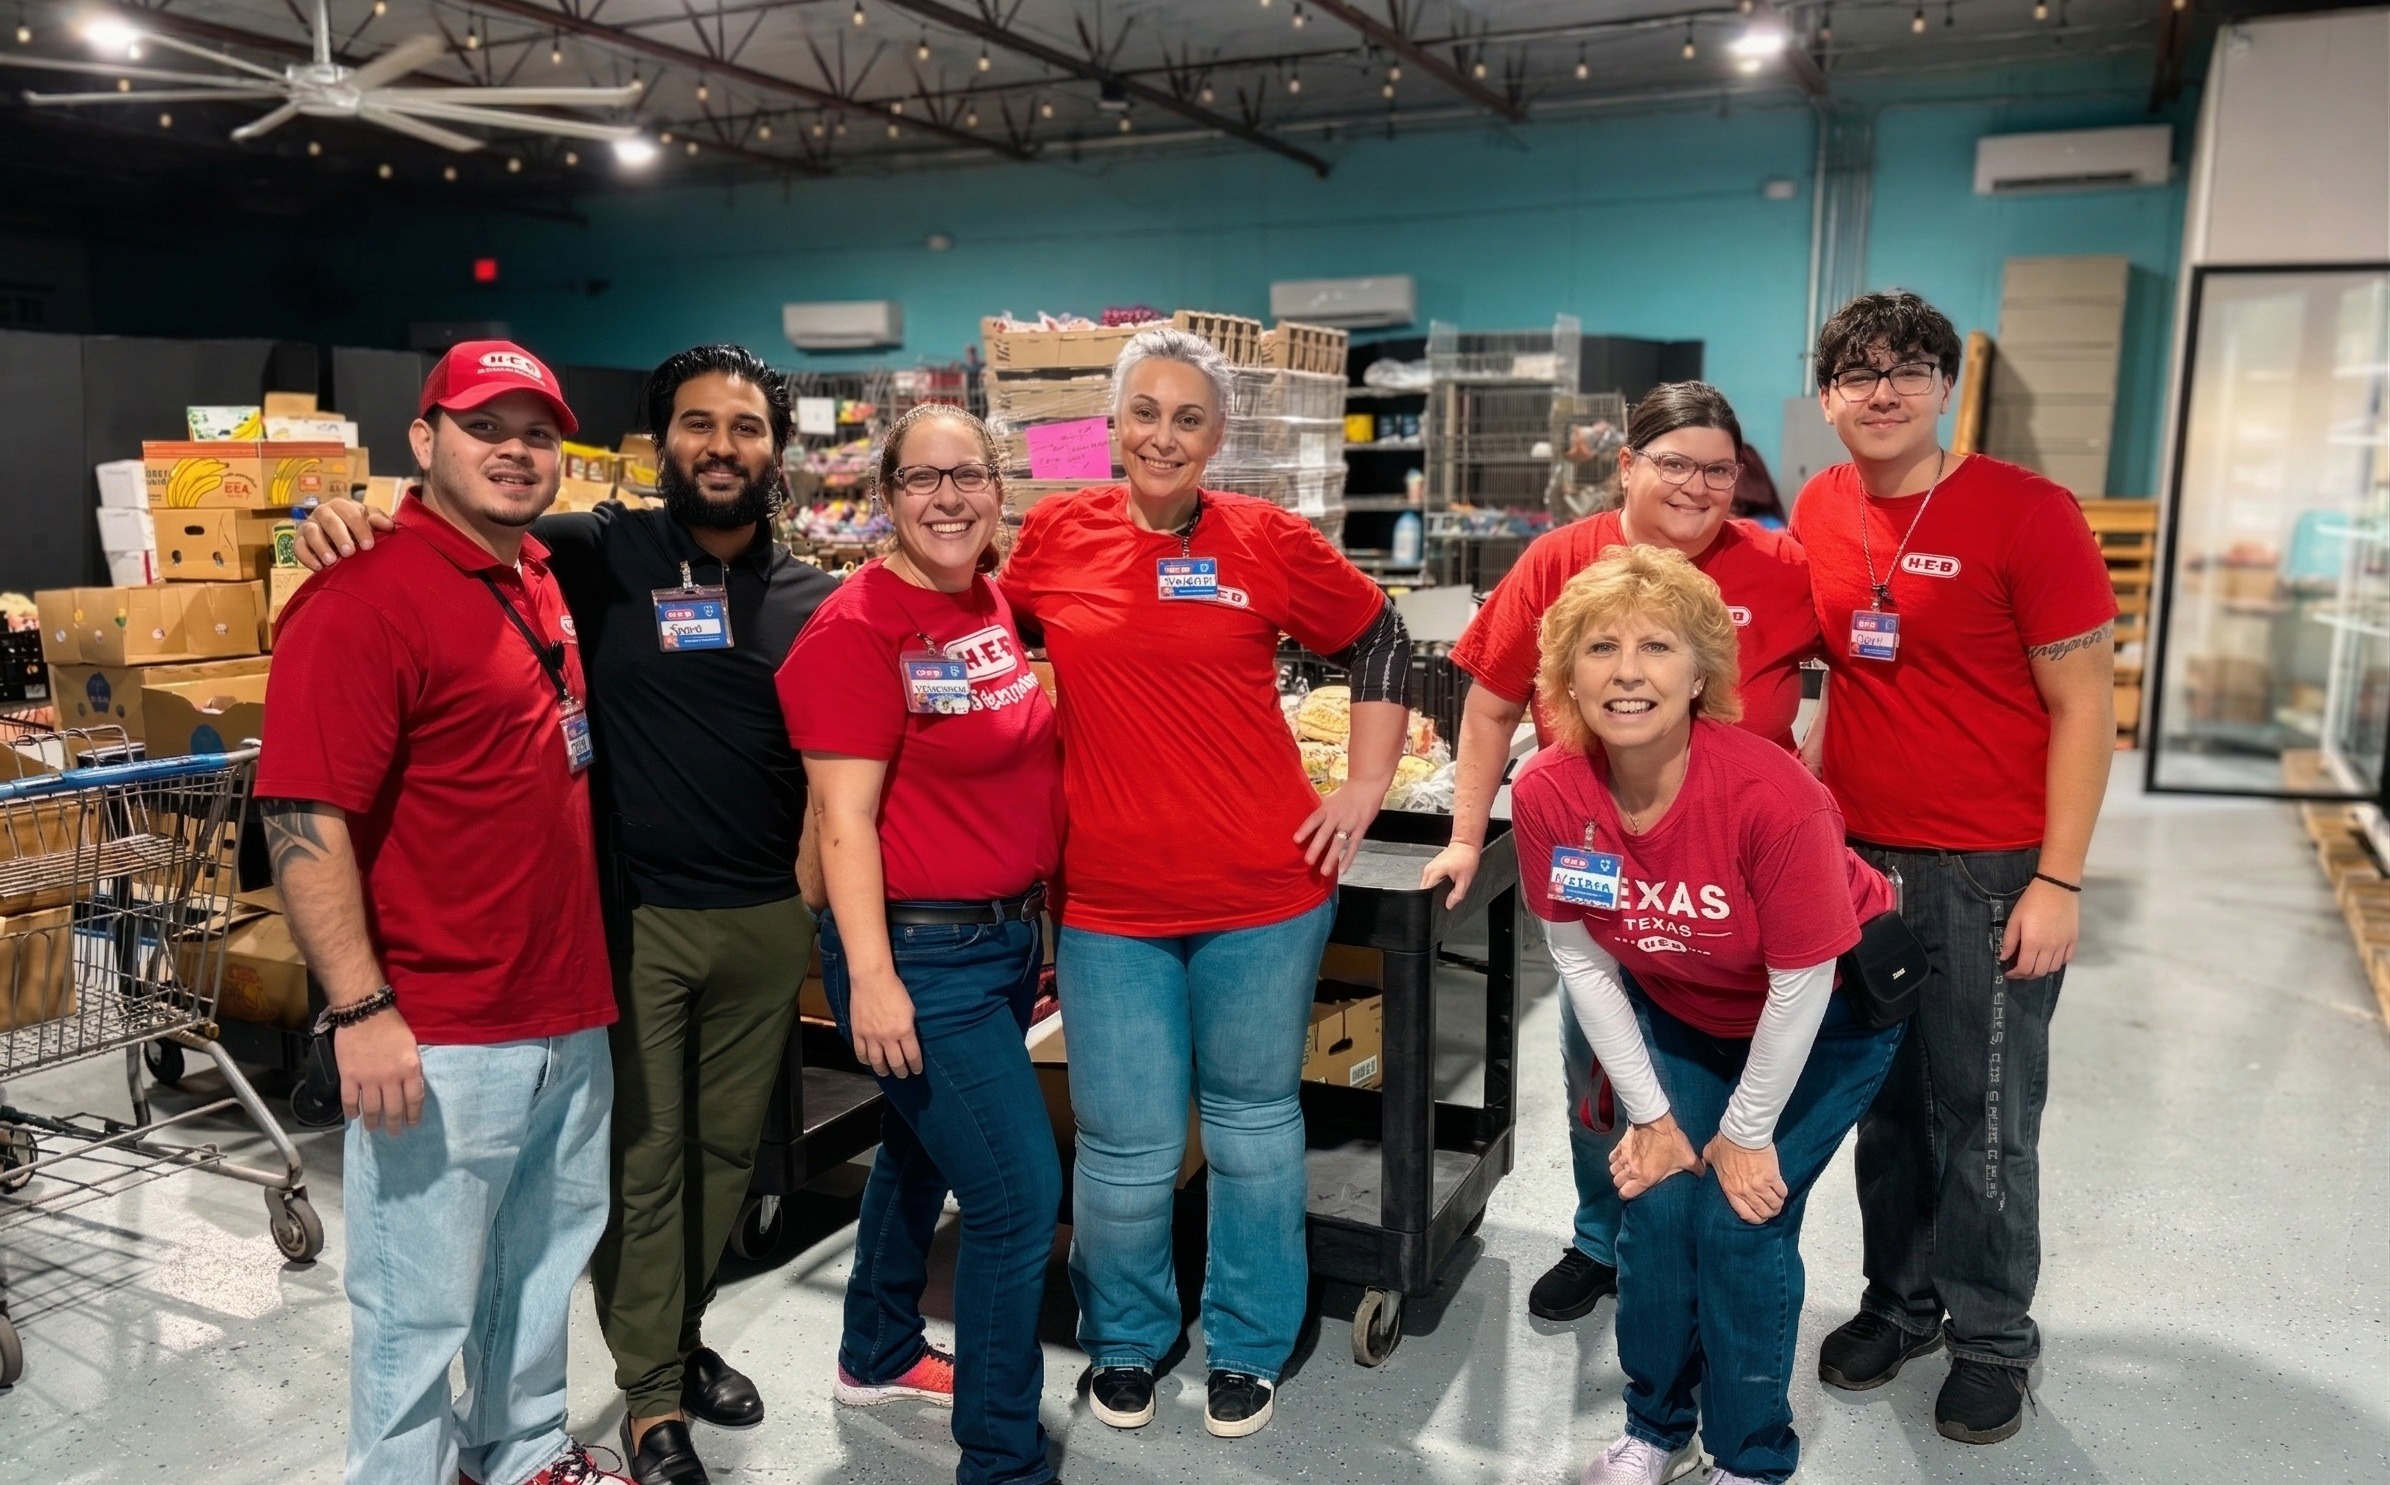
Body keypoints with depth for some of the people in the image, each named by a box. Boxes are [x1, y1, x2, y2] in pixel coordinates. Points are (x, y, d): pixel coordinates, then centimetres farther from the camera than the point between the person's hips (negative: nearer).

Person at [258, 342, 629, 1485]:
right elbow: (302, 822, -20)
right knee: (421, 1306, 8)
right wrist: (360, 1012, -22)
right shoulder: (364, 600, -16)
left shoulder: (541, 580, 10)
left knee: (545, 1260, 24)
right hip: (438, 1038, -8)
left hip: (571, 1017, 9)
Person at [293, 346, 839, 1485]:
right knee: (641, 1160, 7)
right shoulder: (604, 554, -5)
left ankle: (683, 1338, 40)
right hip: (635, 917, -3)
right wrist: (353, 521, -24)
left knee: (725, 1149, 17)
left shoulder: (816, 600, 4)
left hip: (766, 921, 4)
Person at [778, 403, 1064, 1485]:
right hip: (919, 950, -8)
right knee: (1020, 1194, -4)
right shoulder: (858, 626, -17)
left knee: (923, 1152, 24)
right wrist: (870, 977, -22)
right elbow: (844, 819, -19)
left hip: (1012, 935, 8)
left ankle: (877, 1356, 47)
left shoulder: (997, 604, 6)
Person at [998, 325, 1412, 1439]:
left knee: (1254, 1126, 16)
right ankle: (1124, 1341, 36)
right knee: (1126, 1149, 8)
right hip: (1109, 900, 1)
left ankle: (1249, 1347, 37)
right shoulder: (1054, 534, 1)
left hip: (1263, 893, 0)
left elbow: (1380, 646, 7)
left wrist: (1367, 785, 2)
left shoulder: (1268, 540, -4)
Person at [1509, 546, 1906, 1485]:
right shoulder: (1547, 793, -23)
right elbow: (1581, 959, -11)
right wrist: (1650, 1114, -8)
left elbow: (1800, 983, -24)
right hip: (1678, 1013, 3)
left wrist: (1746, 1134, -14)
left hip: (1826, 1018, -3)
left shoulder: (1772, 794, -35)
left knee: (1741, 1220, -8)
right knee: (1656, 1205, -4)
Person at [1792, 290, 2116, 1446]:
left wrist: (2059, 882, -13)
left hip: (1988, 872, -5)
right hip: (1856, 859, 5)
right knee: (1883, 1103, 16)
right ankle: (1900, 1301, 35)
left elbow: (2083, 705, -10)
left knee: (1981, 1119, 8)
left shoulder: (2027, 513, -12)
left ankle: (1992, 1339, 27)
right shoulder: (1817, 511, 4)